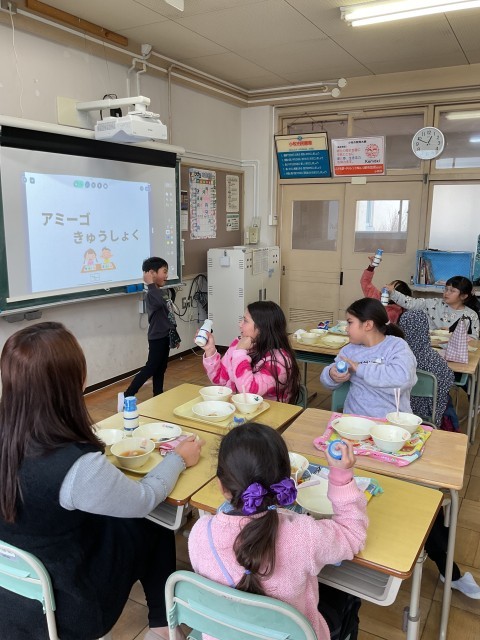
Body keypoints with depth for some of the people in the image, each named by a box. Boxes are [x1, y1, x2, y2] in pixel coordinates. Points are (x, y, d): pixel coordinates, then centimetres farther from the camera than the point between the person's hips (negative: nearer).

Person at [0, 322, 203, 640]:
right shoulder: (79, 467, -35)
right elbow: (144, 500, -18)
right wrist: (178, 459, -2)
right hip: (61, 608, -6)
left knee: (128, 522, 21)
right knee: (153, 526, 15)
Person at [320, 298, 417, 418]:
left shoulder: (397, 346, -3)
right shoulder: (349, 349, 12)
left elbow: (402, 378, -21)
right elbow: (326, 377, 15)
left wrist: (360, 369, -16)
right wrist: (332, 376, -7)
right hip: (354, 418, 4)